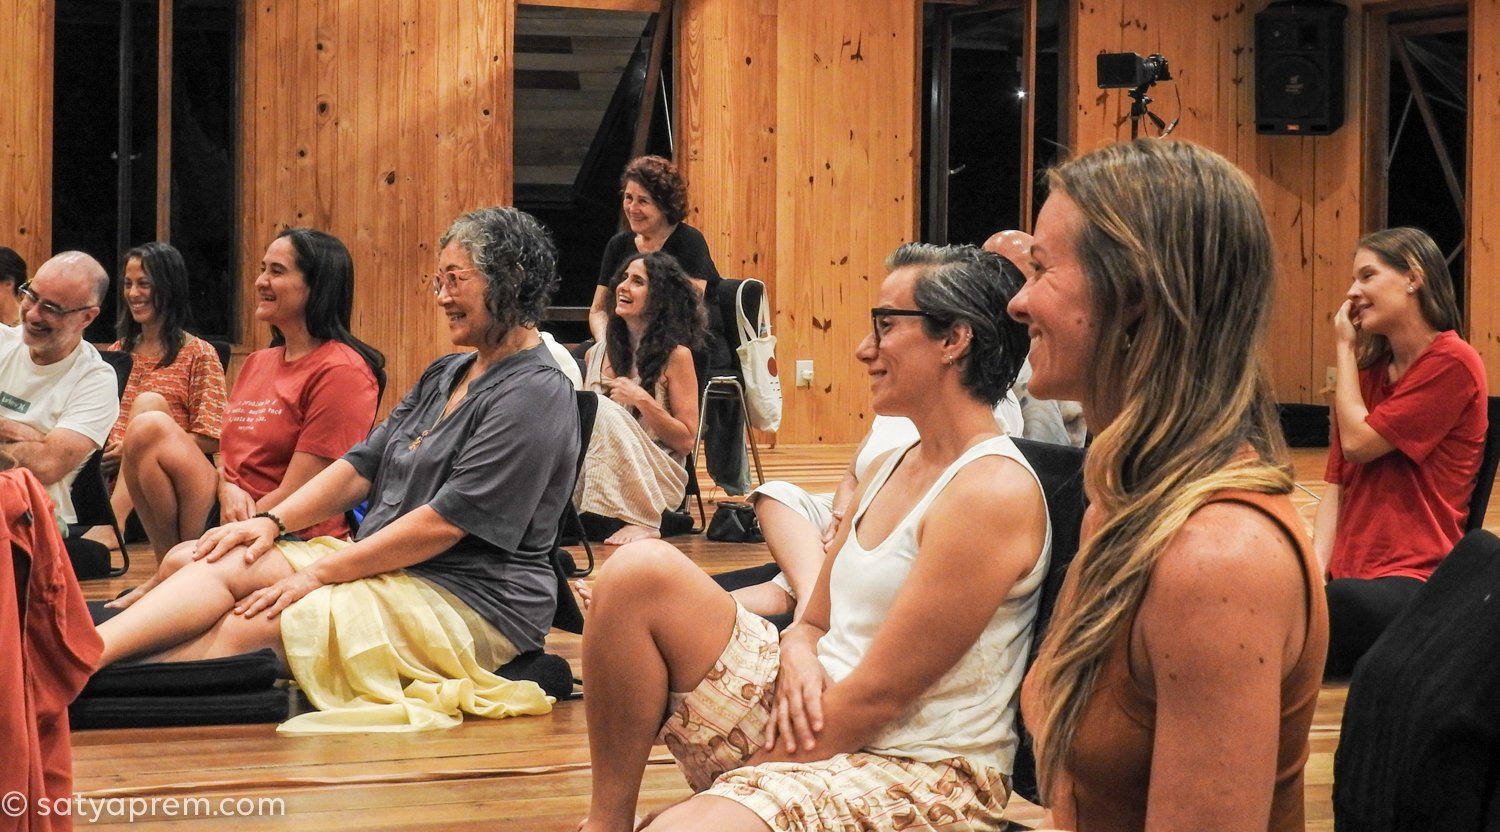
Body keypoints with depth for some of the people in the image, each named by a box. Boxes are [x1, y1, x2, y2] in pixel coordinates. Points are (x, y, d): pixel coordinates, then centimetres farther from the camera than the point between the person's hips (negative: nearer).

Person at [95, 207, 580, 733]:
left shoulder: (536, 394, -12)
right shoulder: (445, 375, 19)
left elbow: (447, 521, -18)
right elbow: (364, 464, 14)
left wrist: (319, 573, -17)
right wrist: (273, 521, -3)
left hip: (474, 604, -9)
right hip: (389, 567, 9)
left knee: (248, 623, -23)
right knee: (225, 564, -13)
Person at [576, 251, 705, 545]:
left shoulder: (675, 355, -1)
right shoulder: (596, 355, 13)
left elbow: (686, 441, -2)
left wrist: (642, 400, -14)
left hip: (657, 481, -3)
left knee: (602, 409, -29)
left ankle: (642, 523, -32)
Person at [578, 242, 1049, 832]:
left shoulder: (993, 492, -16)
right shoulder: (893, 467, 12)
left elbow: (875, 696, -18)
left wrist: (741, 781, -13)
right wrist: (797, 656, -8)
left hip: (917, 774, -9)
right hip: (812, 713, 9)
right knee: (640, 572, -12)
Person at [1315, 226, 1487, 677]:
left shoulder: (1453, 363, -5)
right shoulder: (1368, 370, 19)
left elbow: (1358, 442, -8)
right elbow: (1336, 481, 11)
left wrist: (1344, 347, 3)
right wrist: (1316, 569, -5)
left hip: (1416, 577, -6)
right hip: (1347, 578, 6)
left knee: (1344, 603, -41)